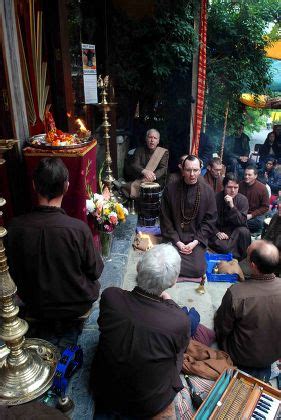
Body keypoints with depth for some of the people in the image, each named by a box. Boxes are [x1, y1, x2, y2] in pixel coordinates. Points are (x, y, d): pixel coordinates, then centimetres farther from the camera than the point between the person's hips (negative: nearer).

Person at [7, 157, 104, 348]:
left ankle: (45, 330, 28)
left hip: (35, 306, 3)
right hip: (77, 304, -3)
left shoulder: (15, 227, -22)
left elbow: (15, 272, -5)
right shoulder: (79, 228, -30)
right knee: (93, 283, 27)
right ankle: (71, 327, 28)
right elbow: (95, 271, -14)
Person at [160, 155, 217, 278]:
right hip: (175, 239, 0)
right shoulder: (170, 189, -4)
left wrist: (196, 241, -10)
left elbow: (210, 220, 0)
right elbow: (165, 219, -2)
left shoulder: (208, 191, -1)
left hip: (197, 239, 1)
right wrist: (177, 241, -10)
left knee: (197, 270, -15)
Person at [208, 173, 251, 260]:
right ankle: (236, 257, 3)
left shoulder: (242, 200, -7)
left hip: (236, 231, 1)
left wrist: (232, 206, -28)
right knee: (224, 248, -31)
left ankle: (244, 258, -8)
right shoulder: (216, 198, -9)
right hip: (219, 230, -1)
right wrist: (217, 232, -18)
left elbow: (242, 222, -17)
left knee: (244, 231, -32)